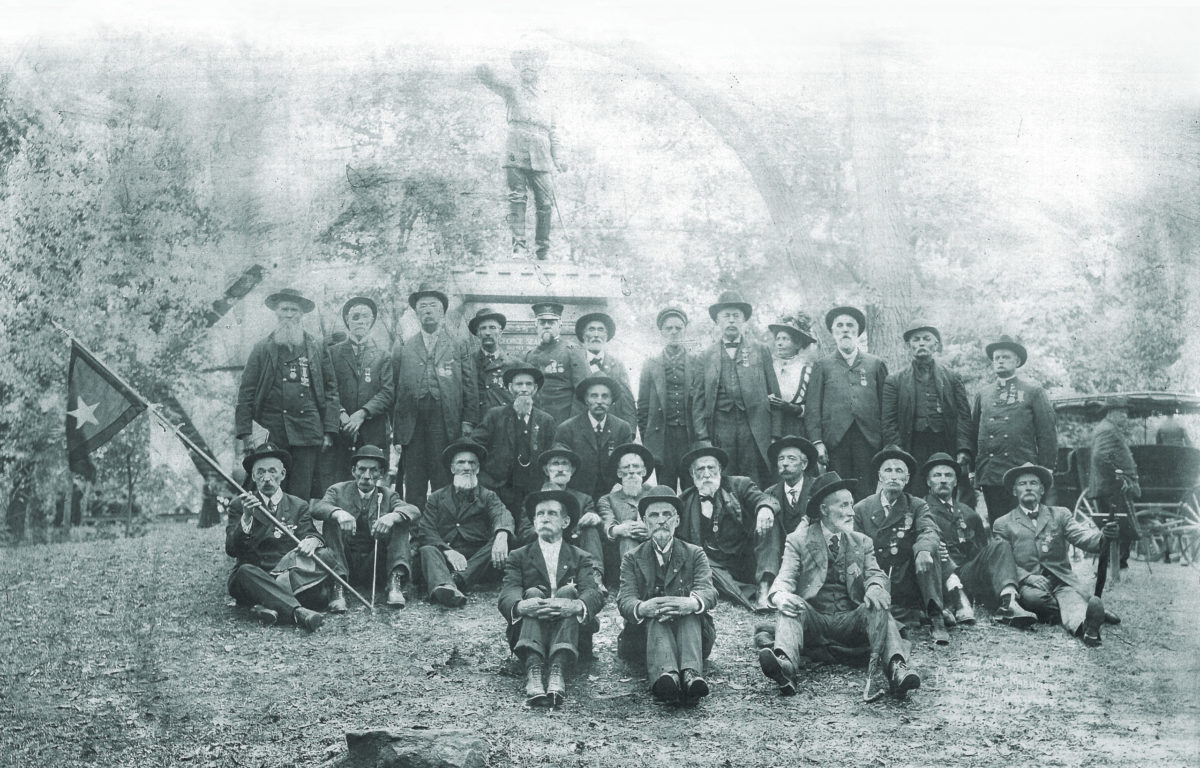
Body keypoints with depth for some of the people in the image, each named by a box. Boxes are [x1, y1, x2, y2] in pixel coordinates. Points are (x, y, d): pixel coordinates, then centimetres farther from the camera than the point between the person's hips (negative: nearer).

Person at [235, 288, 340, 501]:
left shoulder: (318, 349, 11)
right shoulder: (262, 349, 9)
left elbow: (331, 391, 10)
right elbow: (246, 393, 6)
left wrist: (329, 431, 2)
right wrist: (244, 433, -2)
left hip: (307, 433, 0)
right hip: (271, 433, 0)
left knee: (302, 496, -3)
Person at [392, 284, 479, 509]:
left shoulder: (459, 349, 12)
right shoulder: (403, 349, 14)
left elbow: (470, 389, 8)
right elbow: (394, 392, 9)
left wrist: (468, 423, -3)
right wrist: (396, 434, 3)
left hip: (446, 429, -1)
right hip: (412, 429, 1)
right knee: (413, 490, 1)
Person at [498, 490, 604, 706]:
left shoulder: (580, 558, 17)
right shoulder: (518, 557, 17)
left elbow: (595, 595, -4)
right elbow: (506, 596, -2)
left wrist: (576, 606, -31)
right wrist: (520, 606, -30)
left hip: (573, 637, 0)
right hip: (527, 635, 0)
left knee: (567, 591, -26)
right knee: (534, 592, -26)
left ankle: (558, 670, -50)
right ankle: (533, 670, -53)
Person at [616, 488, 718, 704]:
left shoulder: (695, 554, 14)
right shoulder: (632, 559, 14)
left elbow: (708, 591, -6)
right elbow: (625, 599, -4)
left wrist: (693, 603, -35)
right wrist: (641, 608, -32)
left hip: (690, 631, 0)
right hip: (645, 634, 0)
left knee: (689, 612, -31)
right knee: (657, 617, -33)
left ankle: (690, 674, -58)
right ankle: (665, 676, -63)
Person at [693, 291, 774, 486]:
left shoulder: (759, 351, 10)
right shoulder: (706, 356, 10)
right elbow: (698, 400, 7)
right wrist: (702, 437, -2)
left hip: (753, 427, 0)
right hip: (720, 427, 0)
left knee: (753, 486, -3)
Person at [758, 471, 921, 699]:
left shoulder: (862, 543, 18)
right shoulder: (798, 540, 8)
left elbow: (876, 574, 5)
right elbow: (785, 579, -4)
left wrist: (875, 588, -22)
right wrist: (781, 596, -30)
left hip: (850, 623, 2)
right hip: (813, 622, -1)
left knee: (878, 607, -27)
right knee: (793, 605, -31)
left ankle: (896, 668, -51)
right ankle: (785, 665, -58)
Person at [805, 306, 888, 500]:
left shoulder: (876, 364, 15)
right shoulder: (822, 366, 13)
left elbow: (885, 406, 11)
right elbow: (812, 409, 7)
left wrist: (887, 443, 2)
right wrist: (817, 442, -5)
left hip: (868, 440, 0)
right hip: (835, 440, 0)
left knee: (867, 496, -6)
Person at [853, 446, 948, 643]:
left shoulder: (917, 507, 6)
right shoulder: (862, 509, 8)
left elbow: (929, 532, -15)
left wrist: (924, 550, -39)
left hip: (908, 583, 0)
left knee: (928, 552, -28)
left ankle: (936, 619, -23)